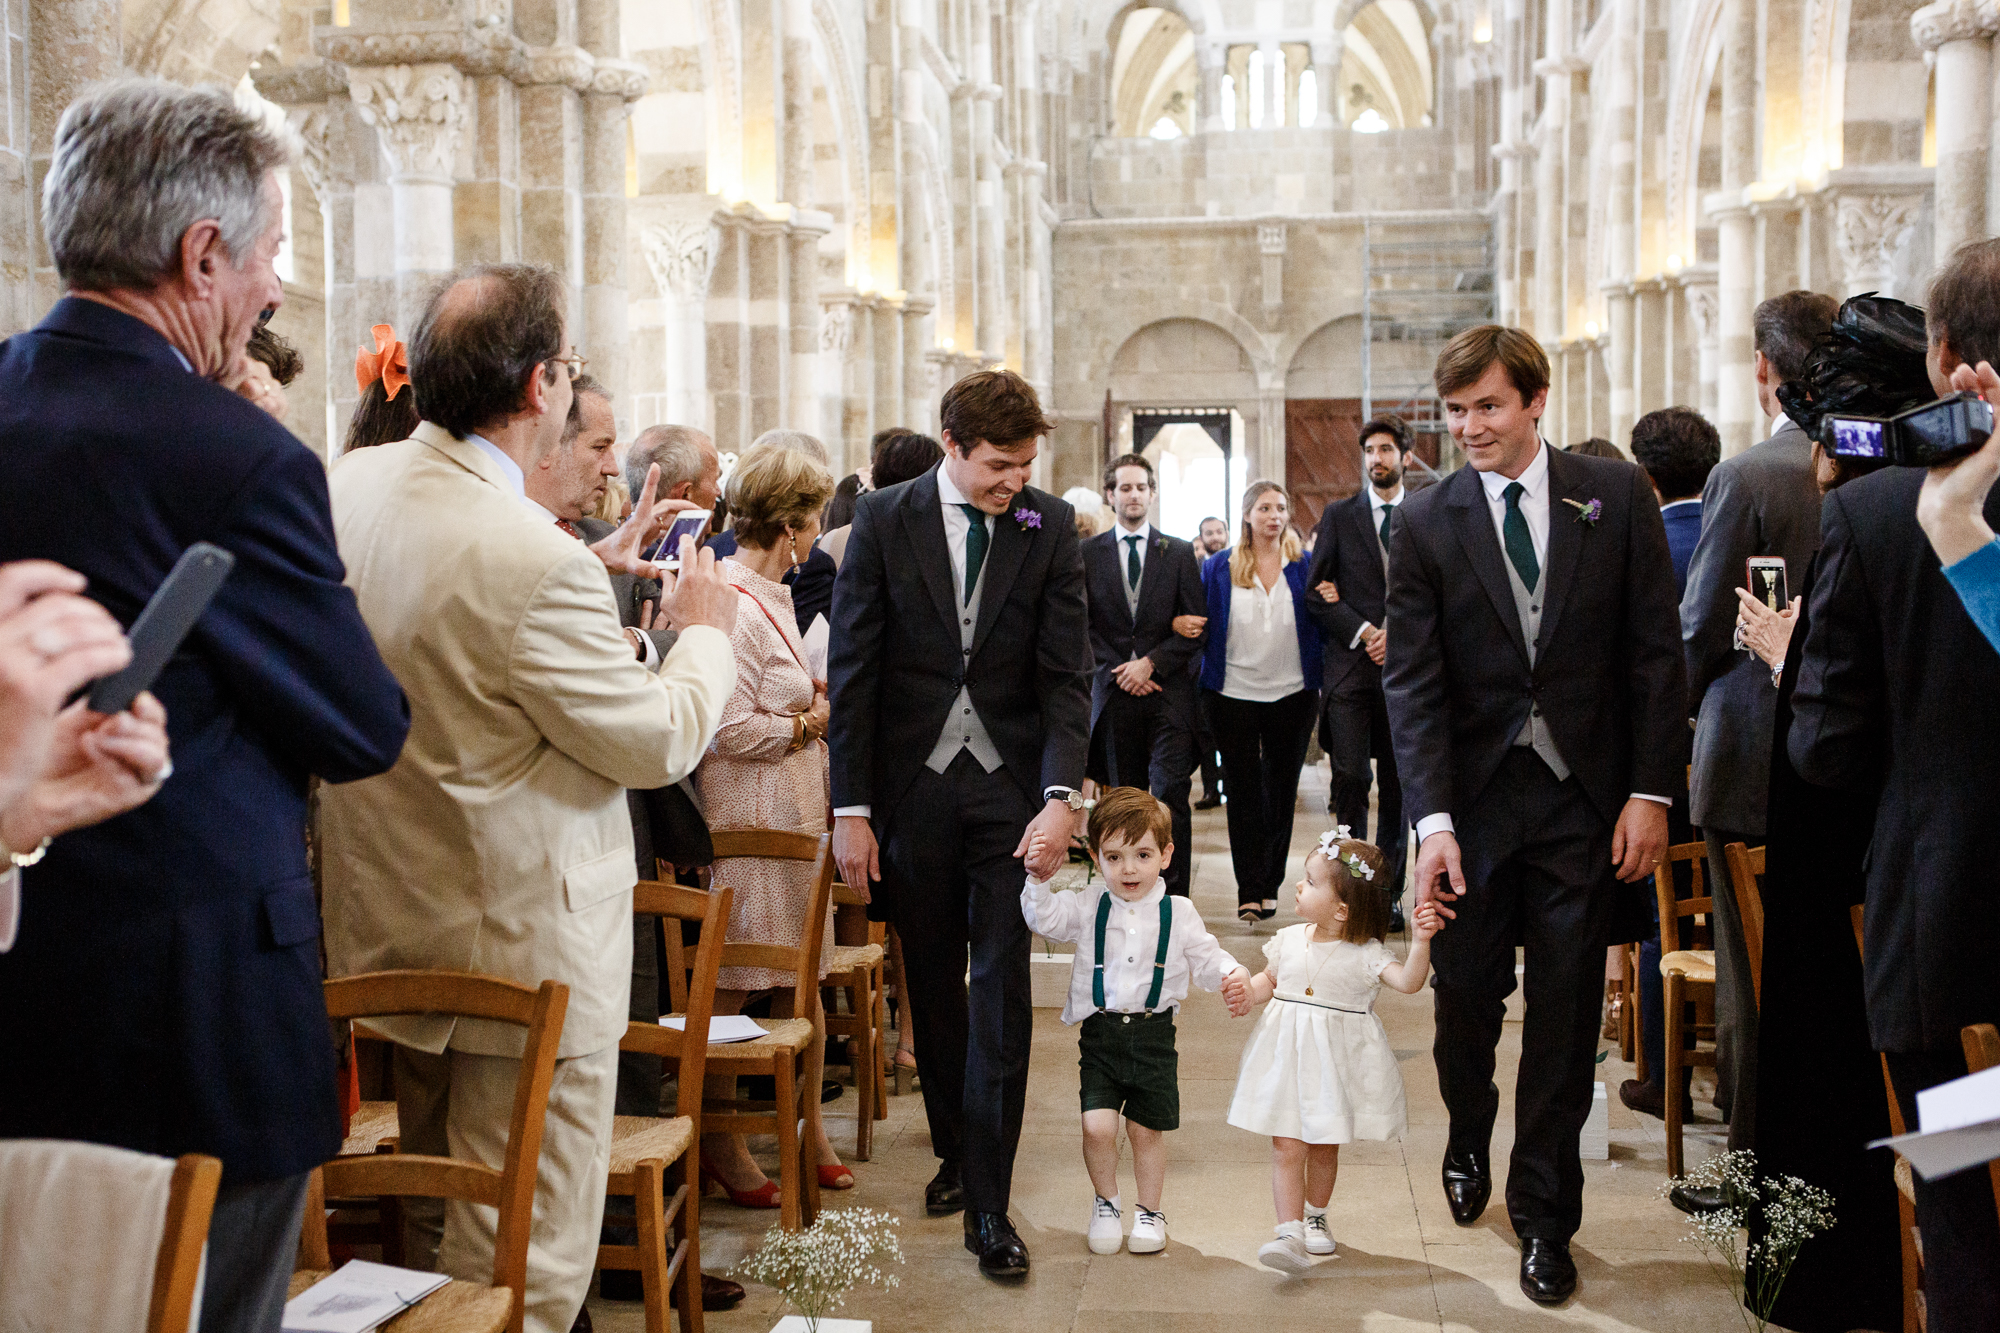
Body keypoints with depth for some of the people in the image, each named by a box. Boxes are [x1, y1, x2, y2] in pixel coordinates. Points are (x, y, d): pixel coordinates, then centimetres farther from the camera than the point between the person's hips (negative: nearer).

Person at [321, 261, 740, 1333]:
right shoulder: (535, 560, -28)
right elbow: (661, 742, -16)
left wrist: (591, 566, 17)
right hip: (523, 937, -9)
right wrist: (703, 631, 2)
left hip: (392, 916, 9)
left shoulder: (351, 483, -2)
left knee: (438, 1228, 24)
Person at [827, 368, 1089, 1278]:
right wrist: (850, 809, -5)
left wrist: (1062, 794, -13)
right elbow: (852, 673, -2)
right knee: (933, 984, 11)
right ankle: (953, 1151, 30)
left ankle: (988, 1205, 2)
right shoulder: (884, 522, -2)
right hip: (913, 786, 0)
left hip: (1009, 786, 0)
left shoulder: (1049, 526, 0)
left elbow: (1065, 672, -1)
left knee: (1001, 990, -3)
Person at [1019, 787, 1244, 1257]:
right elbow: (1045, 918, -9)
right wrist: (1038, 878, -24)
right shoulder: (1089, 906, 0)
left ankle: (1150, 1210, 31)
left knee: (1147, 1129, 8)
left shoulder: (1178, 913, 0)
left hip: (1153, 1033, 0)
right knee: (1097, 1126, -9)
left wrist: (1231, 973, -16)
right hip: (1101, 1033, 0)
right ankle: (1106, 1201, 19)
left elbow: (1205, 959, 4)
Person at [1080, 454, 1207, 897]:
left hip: (1168, 691, -1)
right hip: (1115, 693, 1)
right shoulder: (1088, 553, 8)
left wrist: (1151, 663, -8)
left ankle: (1174, 897, -9)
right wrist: (1118, 672, -5)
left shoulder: (1179, 553, 8)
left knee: (1170, 792, -12)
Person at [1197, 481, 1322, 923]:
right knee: (1243, 791, 1)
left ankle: (1270, 885, 19)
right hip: (1233, 693, -1)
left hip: (1291, 693, 1)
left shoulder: (1305, 566, 5)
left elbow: (1318, 627, 5)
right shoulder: (1218, 568, 4)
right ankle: (1249, 890, 5)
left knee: (1281, 791, 8)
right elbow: (1204, 626, 6)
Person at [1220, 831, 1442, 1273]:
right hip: (1289, 1055, 2)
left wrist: (1420, 941, -37)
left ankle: (1314, 1216, 35)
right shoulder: (1289, 939, 0)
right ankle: (1289, 1233, -6)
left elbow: (1408, 981, -24)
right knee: (1287, 1149, -5)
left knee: (1324, 1148, 13)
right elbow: (1269, 979, 16)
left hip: (1336, 1064, -2)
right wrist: (1248, 993, -4)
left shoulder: (1365, 954, -12)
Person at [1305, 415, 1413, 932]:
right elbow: (1315, 594, 3)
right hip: (1349, 666, -1)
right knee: (1351, 777, -10)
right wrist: (1363, 631, -8)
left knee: (1397, 787, 4)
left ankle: (1388, 894, 11)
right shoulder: (1339, 515, 9)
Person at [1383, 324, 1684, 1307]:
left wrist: (1650, 791, -6)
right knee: (1465, 995, 9)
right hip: (1475, 797, 0)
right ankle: (1468, 1145, 40)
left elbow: (1656, 653, 0)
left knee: (1566, 1012, 5)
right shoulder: (1425, 524, -2)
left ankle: (1544, 1211, 21)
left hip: (1585, 797, 0)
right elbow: (1412, 681, -5)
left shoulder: (1617, 496, -1)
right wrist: (1431, 820, -13)